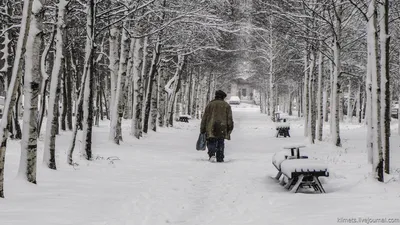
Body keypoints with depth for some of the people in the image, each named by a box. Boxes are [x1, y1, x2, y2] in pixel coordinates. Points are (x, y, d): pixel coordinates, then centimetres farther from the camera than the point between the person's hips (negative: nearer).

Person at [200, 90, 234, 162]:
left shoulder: (210, 105, 9)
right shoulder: (226, 105, 8)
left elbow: (204, 118, 8)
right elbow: (229, 118, 2)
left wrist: (202, 130, 11)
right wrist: (229, 128, 5)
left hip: (211, 129, 0)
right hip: (222, 129, 0)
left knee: (211, 142, 5)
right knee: (221, 143, 9)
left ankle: (212, 154, -20)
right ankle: (220, 158, 7)